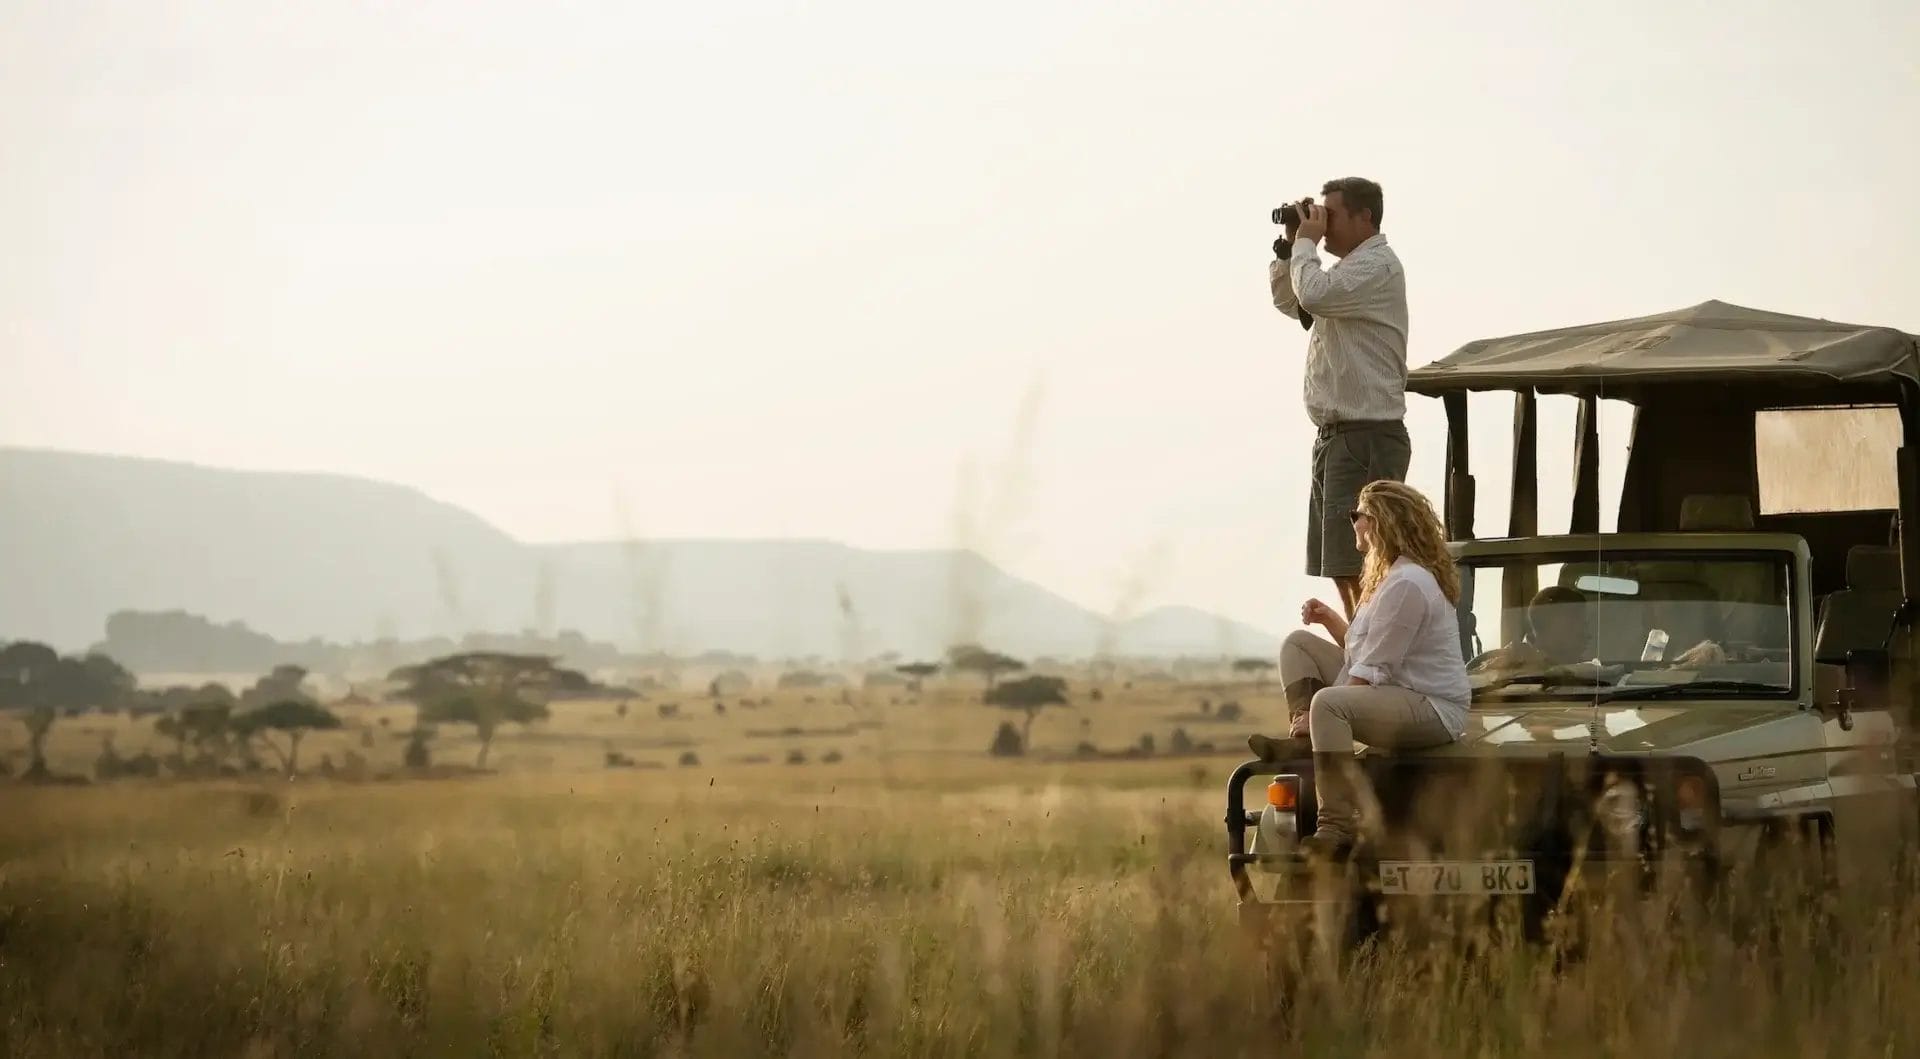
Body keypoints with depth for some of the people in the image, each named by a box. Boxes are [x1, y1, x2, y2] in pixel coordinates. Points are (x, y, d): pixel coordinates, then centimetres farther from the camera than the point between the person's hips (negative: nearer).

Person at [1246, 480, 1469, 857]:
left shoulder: (1406, 584, -19)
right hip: (1395, 693, 11)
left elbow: (1373, 671, -21)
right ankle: (1304, 740, -4)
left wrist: (1330, 705, -17)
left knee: (1327, 703, -38)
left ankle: (1338, 826, -41)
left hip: (1432, 709, -11)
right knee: (1299, 644, 14)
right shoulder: (1388, 575, 15)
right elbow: (1365, 650, 19)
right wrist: (1331, 620, 8)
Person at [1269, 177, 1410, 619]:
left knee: (1360, 572, -14)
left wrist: (1307, 242, -9)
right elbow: (1288, 301, 31)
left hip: (1366, 437, -10)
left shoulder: (1376, 266, -11)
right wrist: (1290, 245, 17)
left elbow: (1313, 295, -25)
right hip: (1336, 434, 10)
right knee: (1342, 571, 12)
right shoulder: (1353, 269, 21)